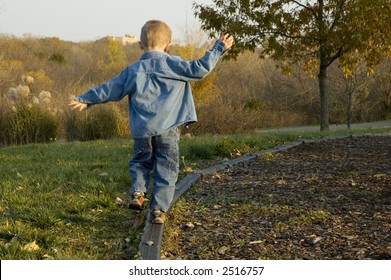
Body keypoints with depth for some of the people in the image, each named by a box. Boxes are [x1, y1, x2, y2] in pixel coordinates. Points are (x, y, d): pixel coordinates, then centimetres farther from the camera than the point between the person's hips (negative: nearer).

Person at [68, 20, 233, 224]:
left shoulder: (133, 70, 8)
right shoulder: (173, 65, 0)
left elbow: (110, 89, 13)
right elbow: (199, 69, -5)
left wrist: (85, 100, 26)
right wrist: (219, 48, 5)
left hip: (142, 131, 2)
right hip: (167, 129, -2)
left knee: (140, 162, 23)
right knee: (166, 170, 5)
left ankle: (137, 192, 3)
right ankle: (158, 209, 1)